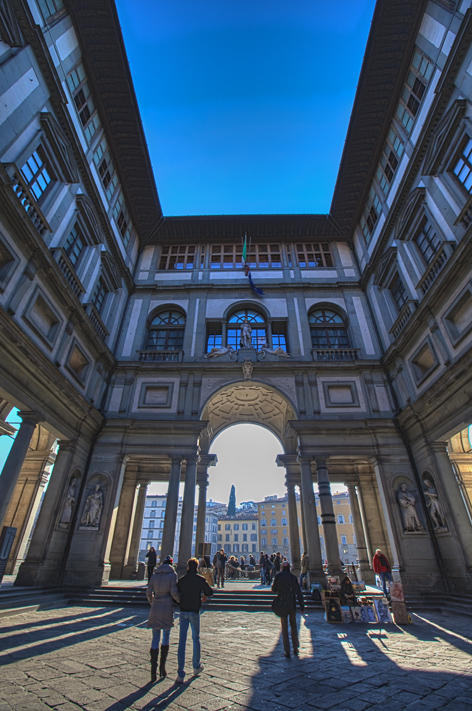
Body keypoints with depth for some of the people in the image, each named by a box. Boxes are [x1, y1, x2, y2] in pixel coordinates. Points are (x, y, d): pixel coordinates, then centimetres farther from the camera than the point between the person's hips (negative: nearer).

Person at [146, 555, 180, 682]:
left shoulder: (154, 575, 4)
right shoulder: (172, 575, -7)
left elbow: (148, 592, 5)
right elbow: (174, 592, -12)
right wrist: (181, 601, 6)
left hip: (155, 609, 3)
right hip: (167, 609, -3)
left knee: (155, 638, 10)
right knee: (166, 636, 16)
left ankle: (153, 671, 7)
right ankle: (162, 667, 19)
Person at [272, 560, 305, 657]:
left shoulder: (278, 576, -6)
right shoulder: (293, 577, -6)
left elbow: (274, 589, 0)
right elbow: (298, 592, -5)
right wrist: (302, 606, 2)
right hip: (292, 604, 1)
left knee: (284, 627, 8)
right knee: (293, 625, 17)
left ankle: (287, 650, 9)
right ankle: (295, 649, 19)